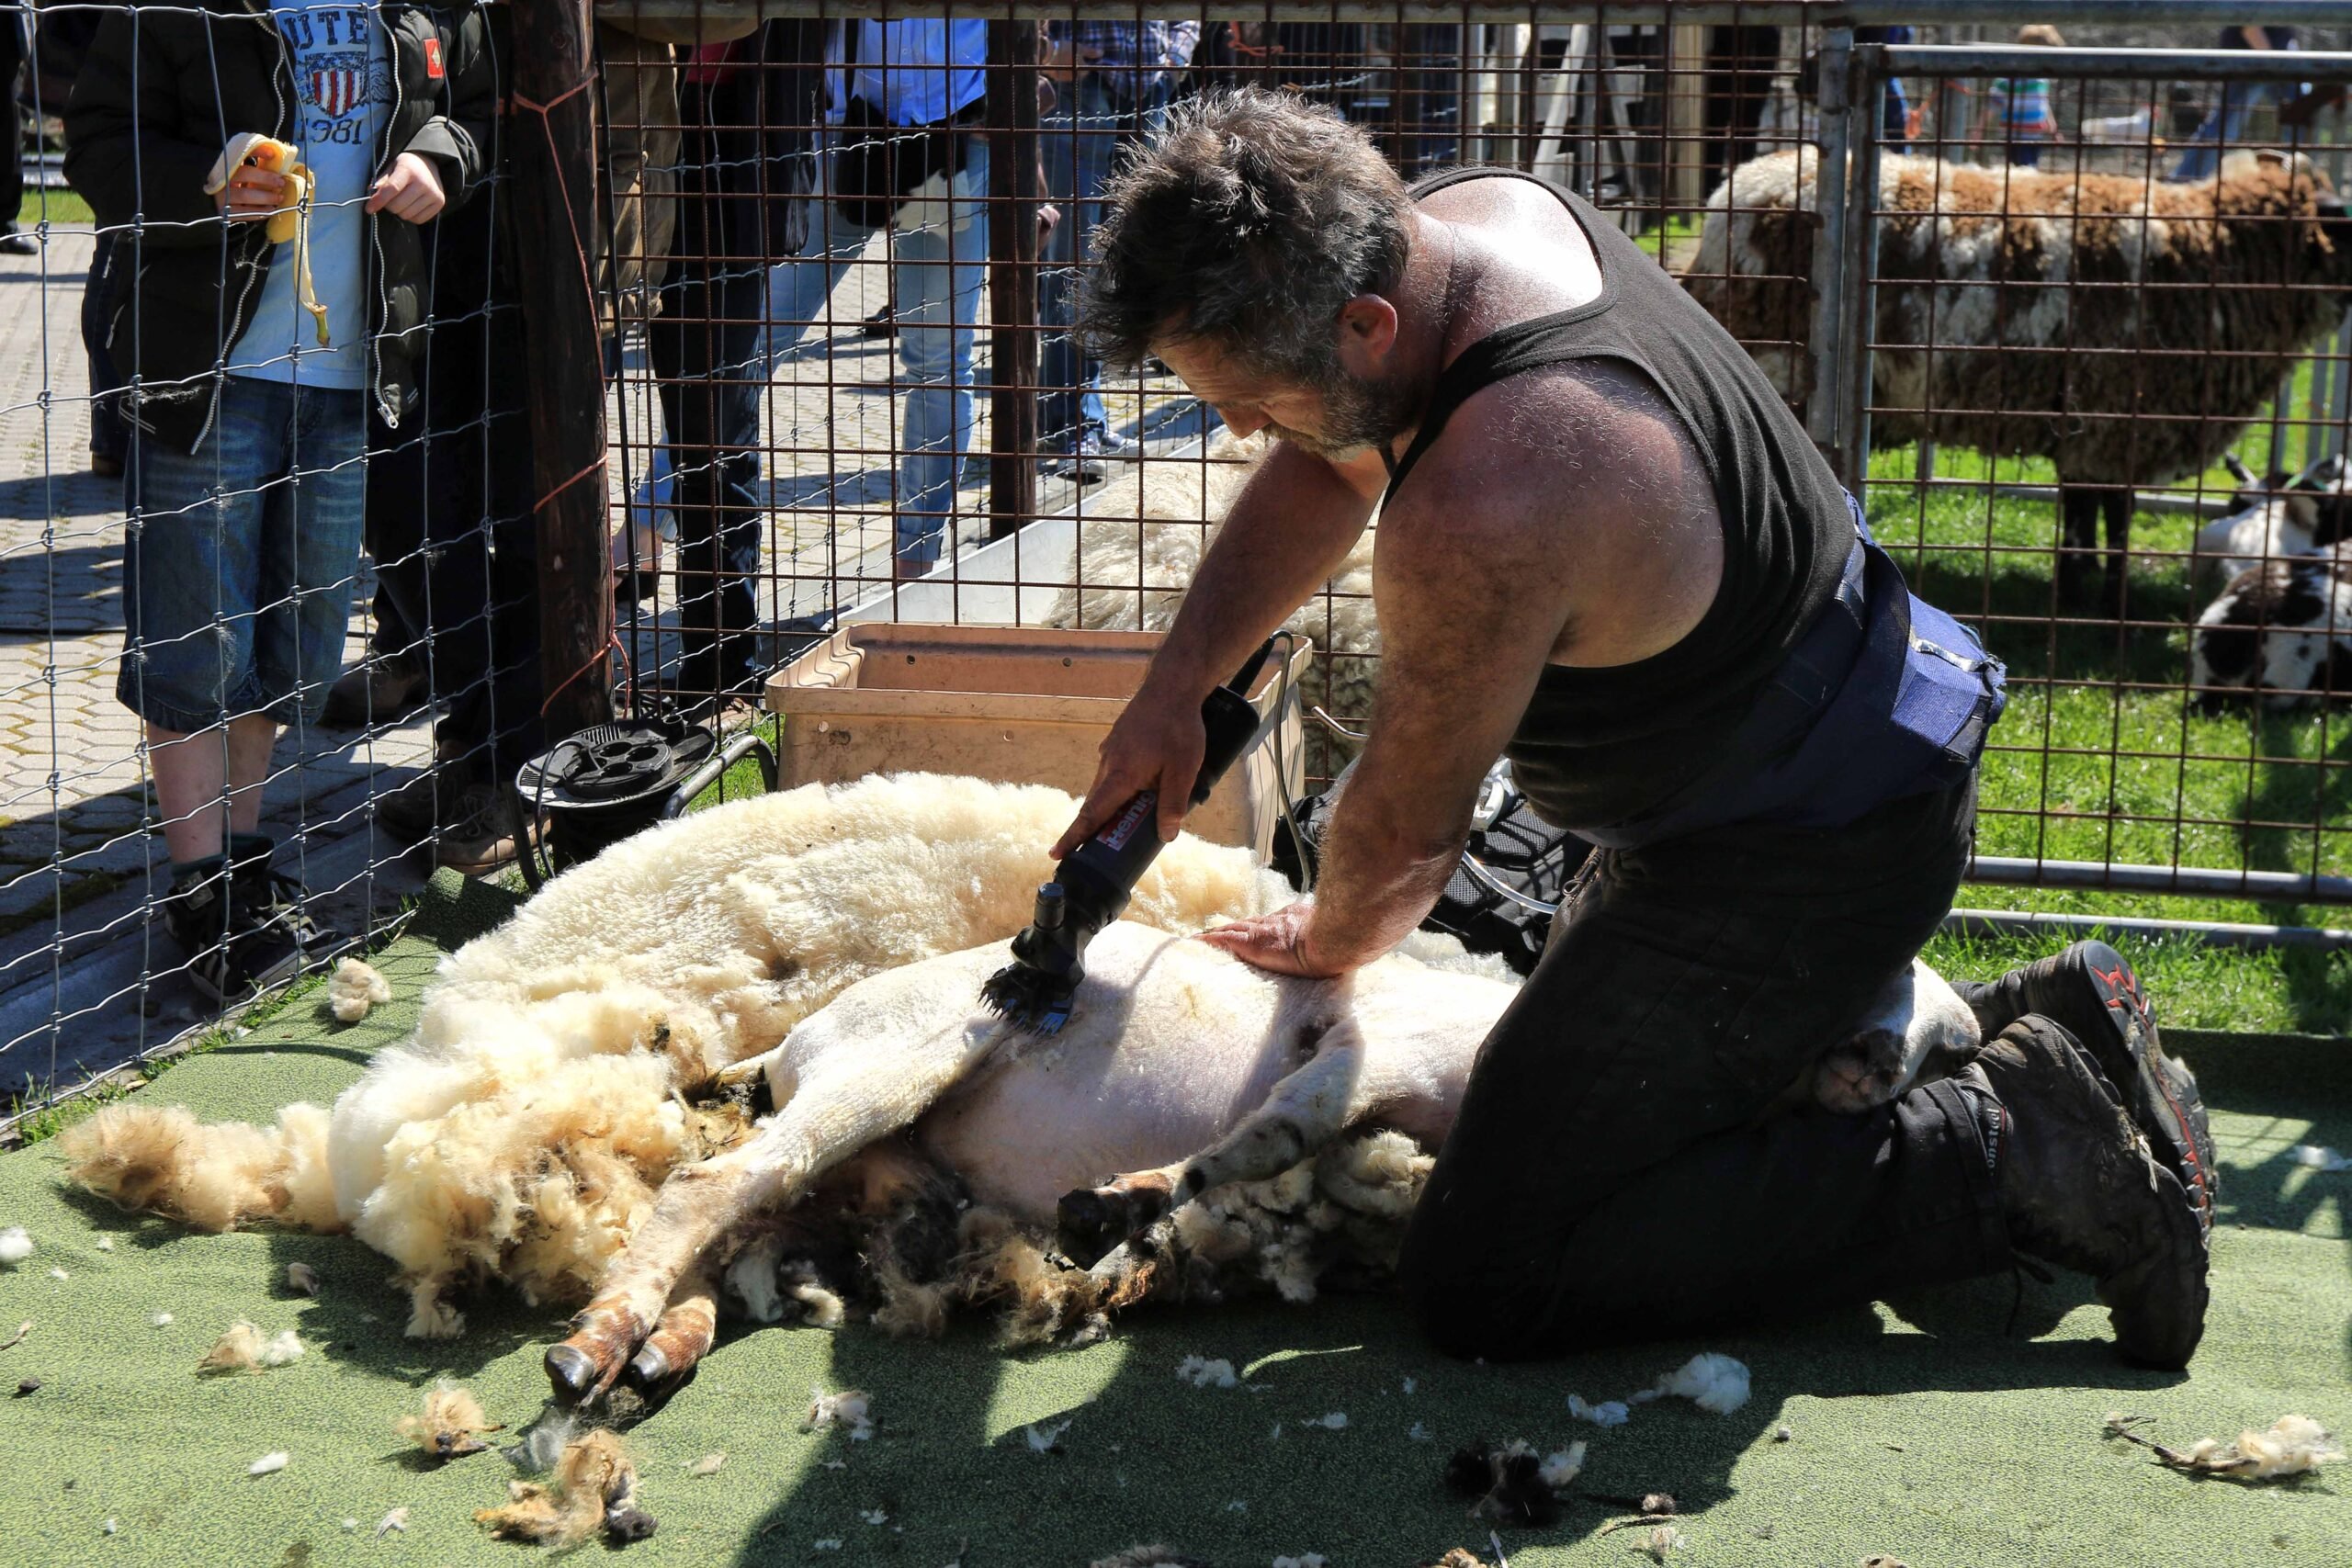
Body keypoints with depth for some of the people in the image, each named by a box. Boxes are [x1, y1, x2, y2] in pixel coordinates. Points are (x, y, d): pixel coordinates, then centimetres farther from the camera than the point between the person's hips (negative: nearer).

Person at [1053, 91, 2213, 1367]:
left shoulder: (1482, 515, -34)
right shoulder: (1475, 213, -6)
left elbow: (1408, 832, -16)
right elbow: (1325, 477, 14)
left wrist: (1327, 943, 6)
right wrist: (1178, 684, 5)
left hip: (1797, 864, -10)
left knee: (1483, 1283, -11)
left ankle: (2006, 1157, -9)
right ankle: (2010, 1037, 16)